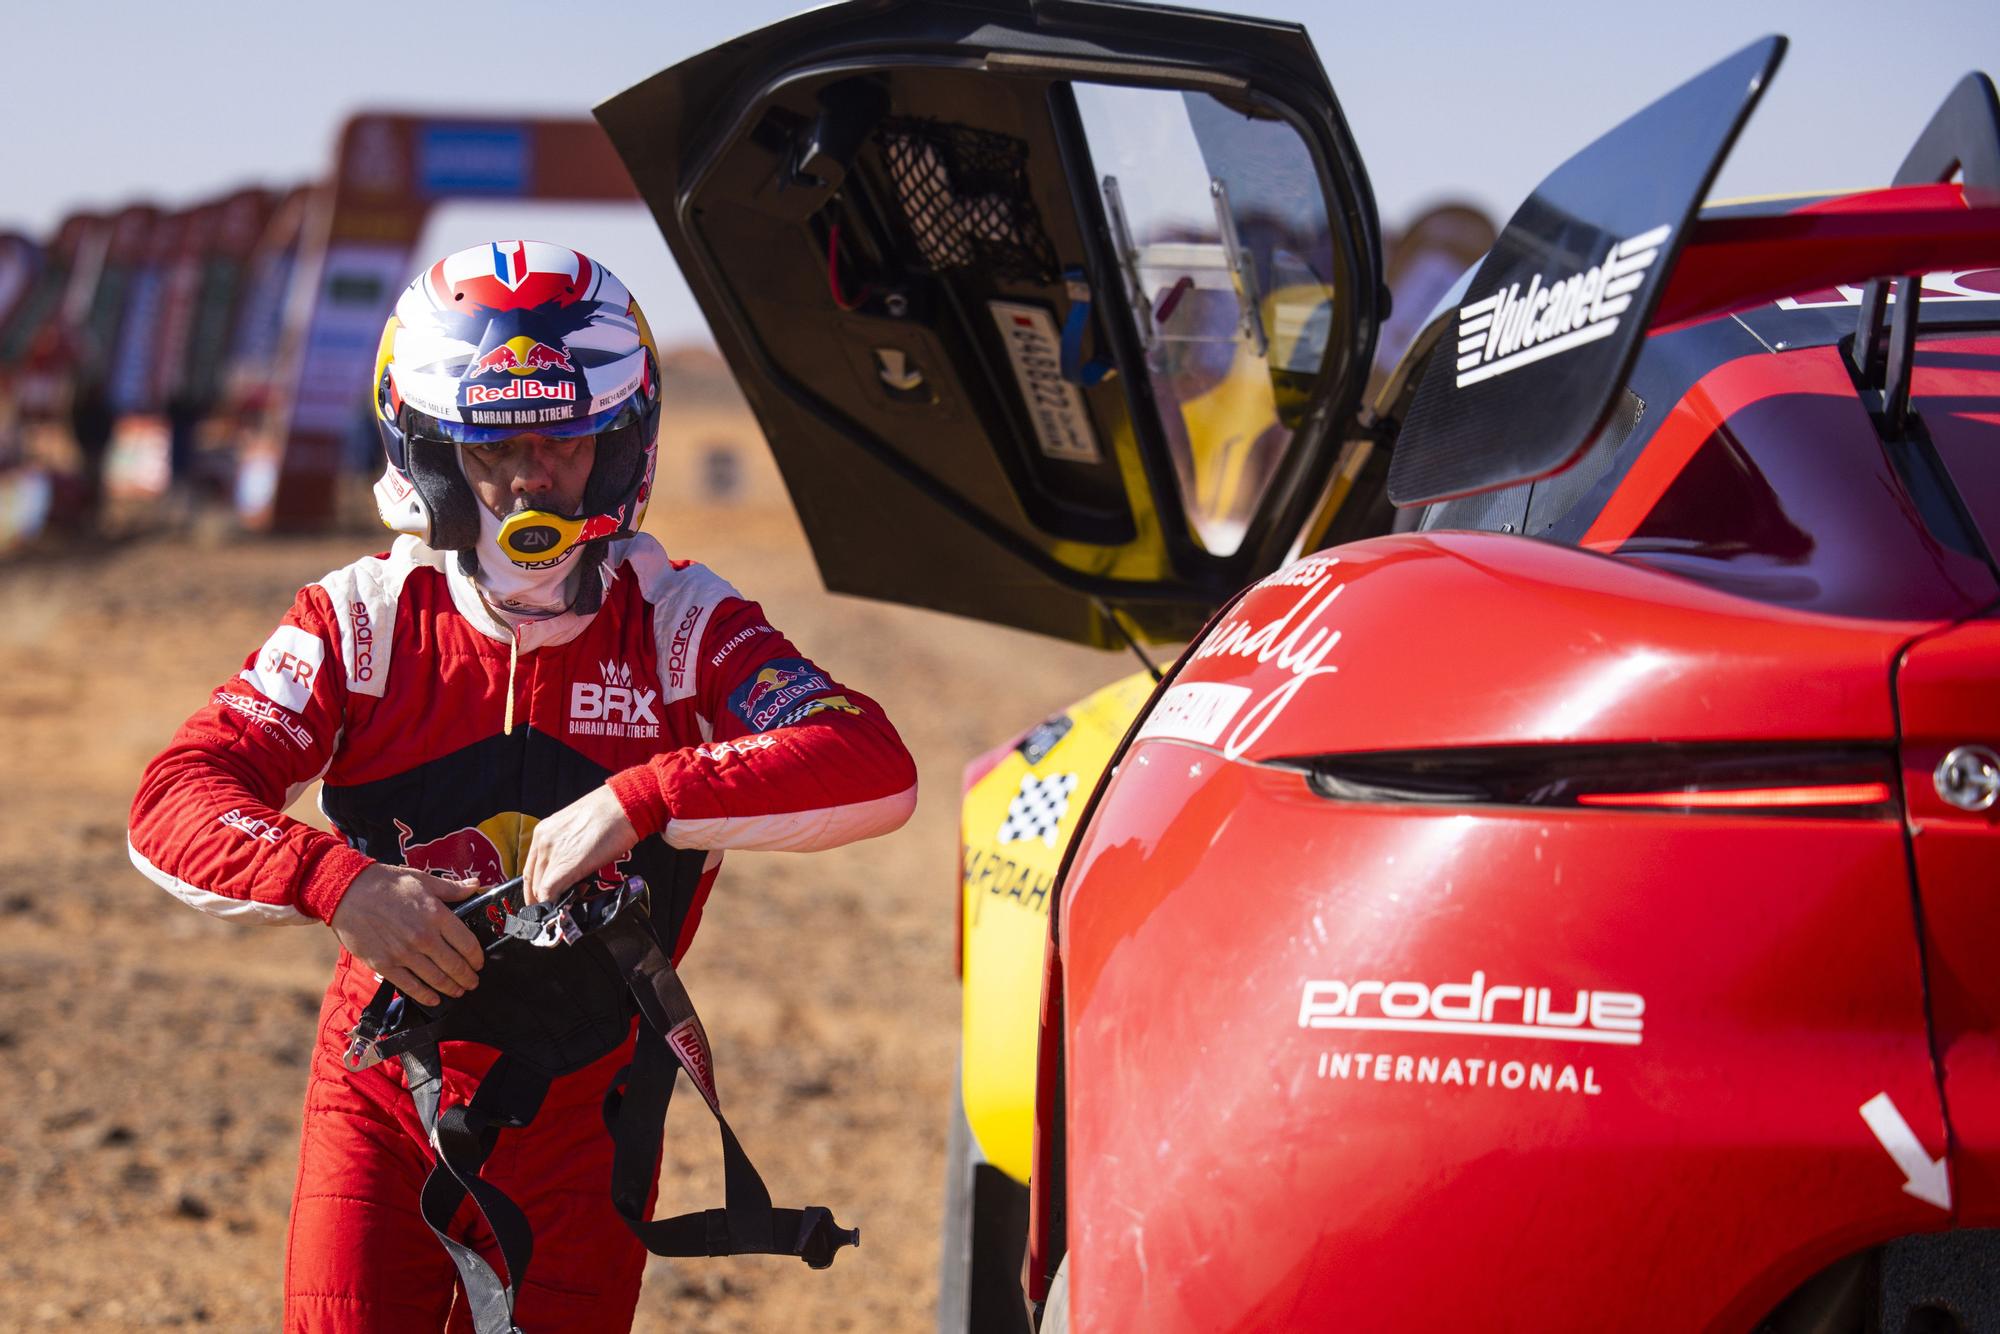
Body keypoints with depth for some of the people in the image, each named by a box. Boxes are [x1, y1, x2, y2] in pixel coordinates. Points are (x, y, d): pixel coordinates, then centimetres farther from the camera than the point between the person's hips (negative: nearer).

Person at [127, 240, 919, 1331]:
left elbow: (875, 769, -25)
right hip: (386, 1090, 0)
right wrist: (337, 881, -37)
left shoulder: (680, 626, -9)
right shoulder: (363, 619, -7)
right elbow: (176, 804, -17)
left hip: (580, 1107, 0)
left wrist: (638, 800, -37)